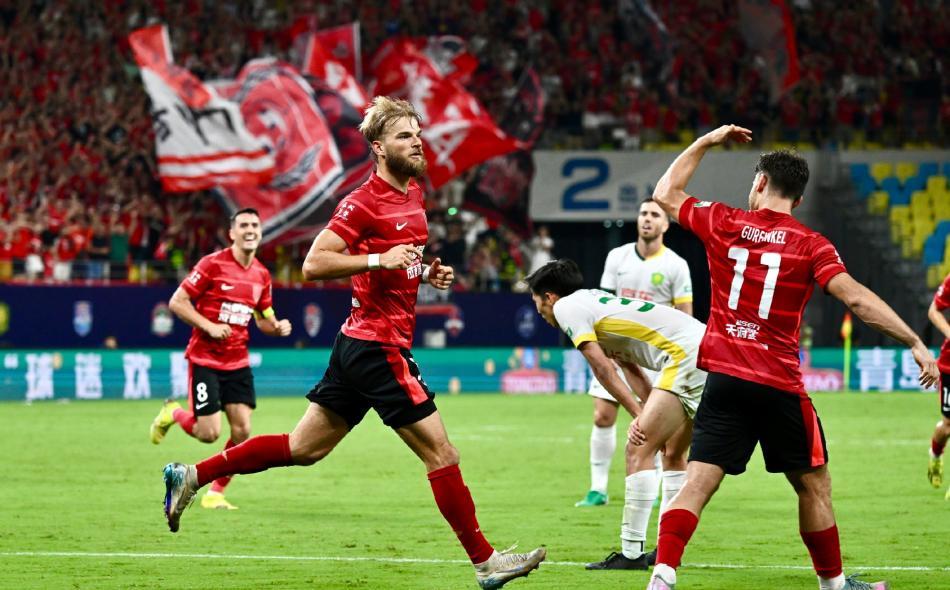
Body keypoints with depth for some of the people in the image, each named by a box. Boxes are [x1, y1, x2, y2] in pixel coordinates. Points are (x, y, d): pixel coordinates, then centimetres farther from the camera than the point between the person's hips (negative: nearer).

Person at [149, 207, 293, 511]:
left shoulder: (261, 275, 6)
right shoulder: (213, 264, -11)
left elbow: (264, 319, 19)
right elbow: (177, 302, -10)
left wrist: (278, 326, -3)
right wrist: (209, 326, -20)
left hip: (238, 361, 5)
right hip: (205, 358, -5)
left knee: (242, 430, -5)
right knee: (209, 433, -8)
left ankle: (216, 494, 10)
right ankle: (172, 413, 24)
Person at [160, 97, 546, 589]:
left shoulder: (413, 194, 13)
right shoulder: (364, 202, -15)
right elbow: (313, 265, -19)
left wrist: (426, 273, 11)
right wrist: (378, 259, -27)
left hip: (358, 345, 10)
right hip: (378, 345, -10)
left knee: (303, 448, 14)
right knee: (440, 452, -4)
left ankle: (191, 475, 19)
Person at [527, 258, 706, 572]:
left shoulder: (565, 307, 0)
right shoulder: (596, 301, 27)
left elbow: (603, 368, -7)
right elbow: (630, 367, 21)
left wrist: (639, 414, -7)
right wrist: (652, 411, 10)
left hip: (686, 355, -10)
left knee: (639, 451, -9)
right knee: (674, 453, 21)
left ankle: (632, 554, -11)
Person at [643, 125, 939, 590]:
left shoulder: (722, 224, 4)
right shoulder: (810, 245, -3)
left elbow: (666, 193, 21)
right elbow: (855, 298, -14)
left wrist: (705, 142, 31)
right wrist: (915, 344, -13)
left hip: (723, 378, 2)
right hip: (779, 386, -2)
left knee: (698, 482, -3)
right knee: (813, 485, 14)